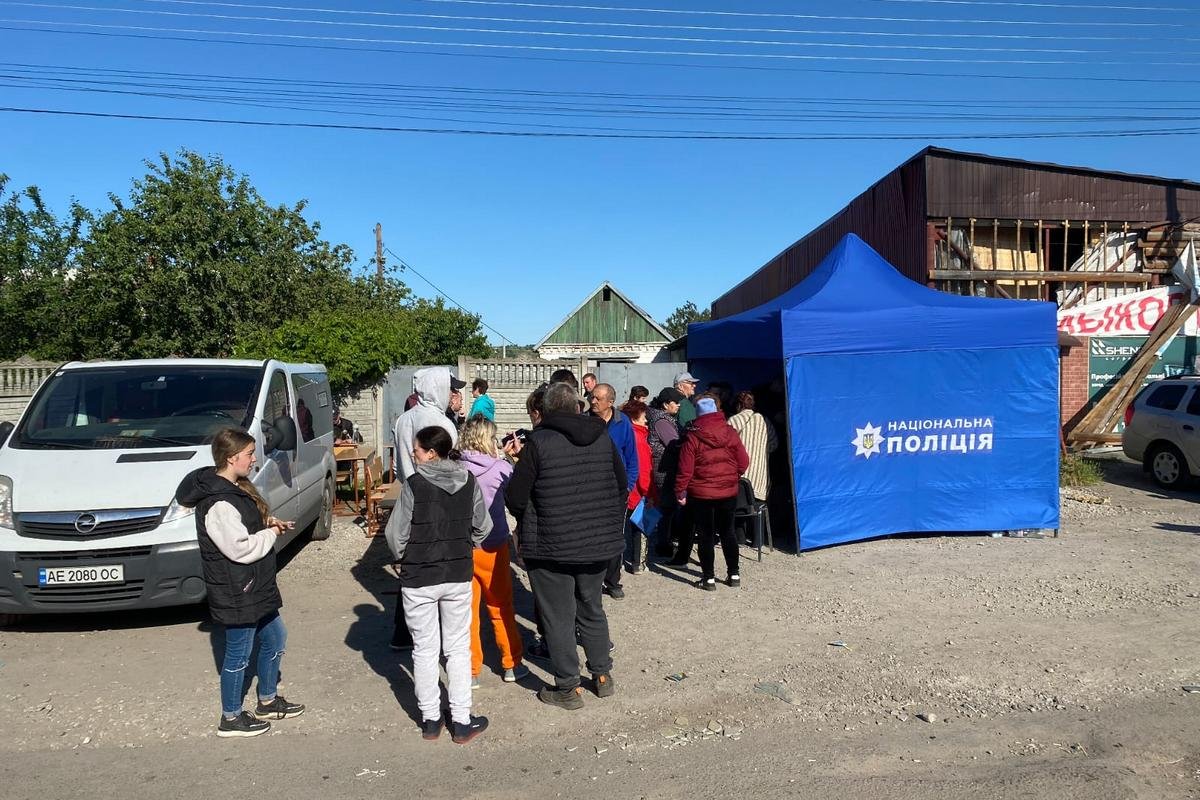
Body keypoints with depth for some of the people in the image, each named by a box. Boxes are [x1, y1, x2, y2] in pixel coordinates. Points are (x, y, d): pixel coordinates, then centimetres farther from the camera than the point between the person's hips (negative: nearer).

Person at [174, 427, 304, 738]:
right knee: (238, 655, 6)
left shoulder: (234, 488, 7)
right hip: (236, 594, -10)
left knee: (275, 639, 22)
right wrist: (272, 532, -13)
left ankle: (268, 702, 40)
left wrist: (267, 523, 2)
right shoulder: (218, 503, -26)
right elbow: (241, 549, -28)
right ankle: (230, 719, 25)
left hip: (255, 588, 10)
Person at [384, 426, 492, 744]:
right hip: (459, 577, 3)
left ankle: (430, 719, 21)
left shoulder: (414, 484, -15)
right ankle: (461, 721, 16)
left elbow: (396, 533, -11)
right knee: (458, 648, 12)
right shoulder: (469, 481, -4)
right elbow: (483, 527, 3)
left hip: (418, 579, -2)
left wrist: (404, 557, 8)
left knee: (425, 650, 12)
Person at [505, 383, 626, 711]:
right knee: (592, 609, 21)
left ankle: (567, 687, 17)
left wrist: (526, 525, 10)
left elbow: (515, 498, -10)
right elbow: (622, 488, 9)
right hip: (598, 542, 5)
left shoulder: (539, 441, -13)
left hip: (551, 547, -5)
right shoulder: (603, 438, 3)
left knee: (558, 616, 8)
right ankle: (603, 676, 31)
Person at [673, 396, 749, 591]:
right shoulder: (730, 433, -3)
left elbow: (685, 469, -12)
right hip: (728, 492, 3)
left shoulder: (692, 437, -11)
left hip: (701, 494, -3)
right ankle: (733, 574, 22)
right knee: (727, 532, 17)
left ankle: (708, 578, 9)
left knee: (705, 536, 6)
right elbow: (743, 462, 1)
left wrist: (680, 492, -2)